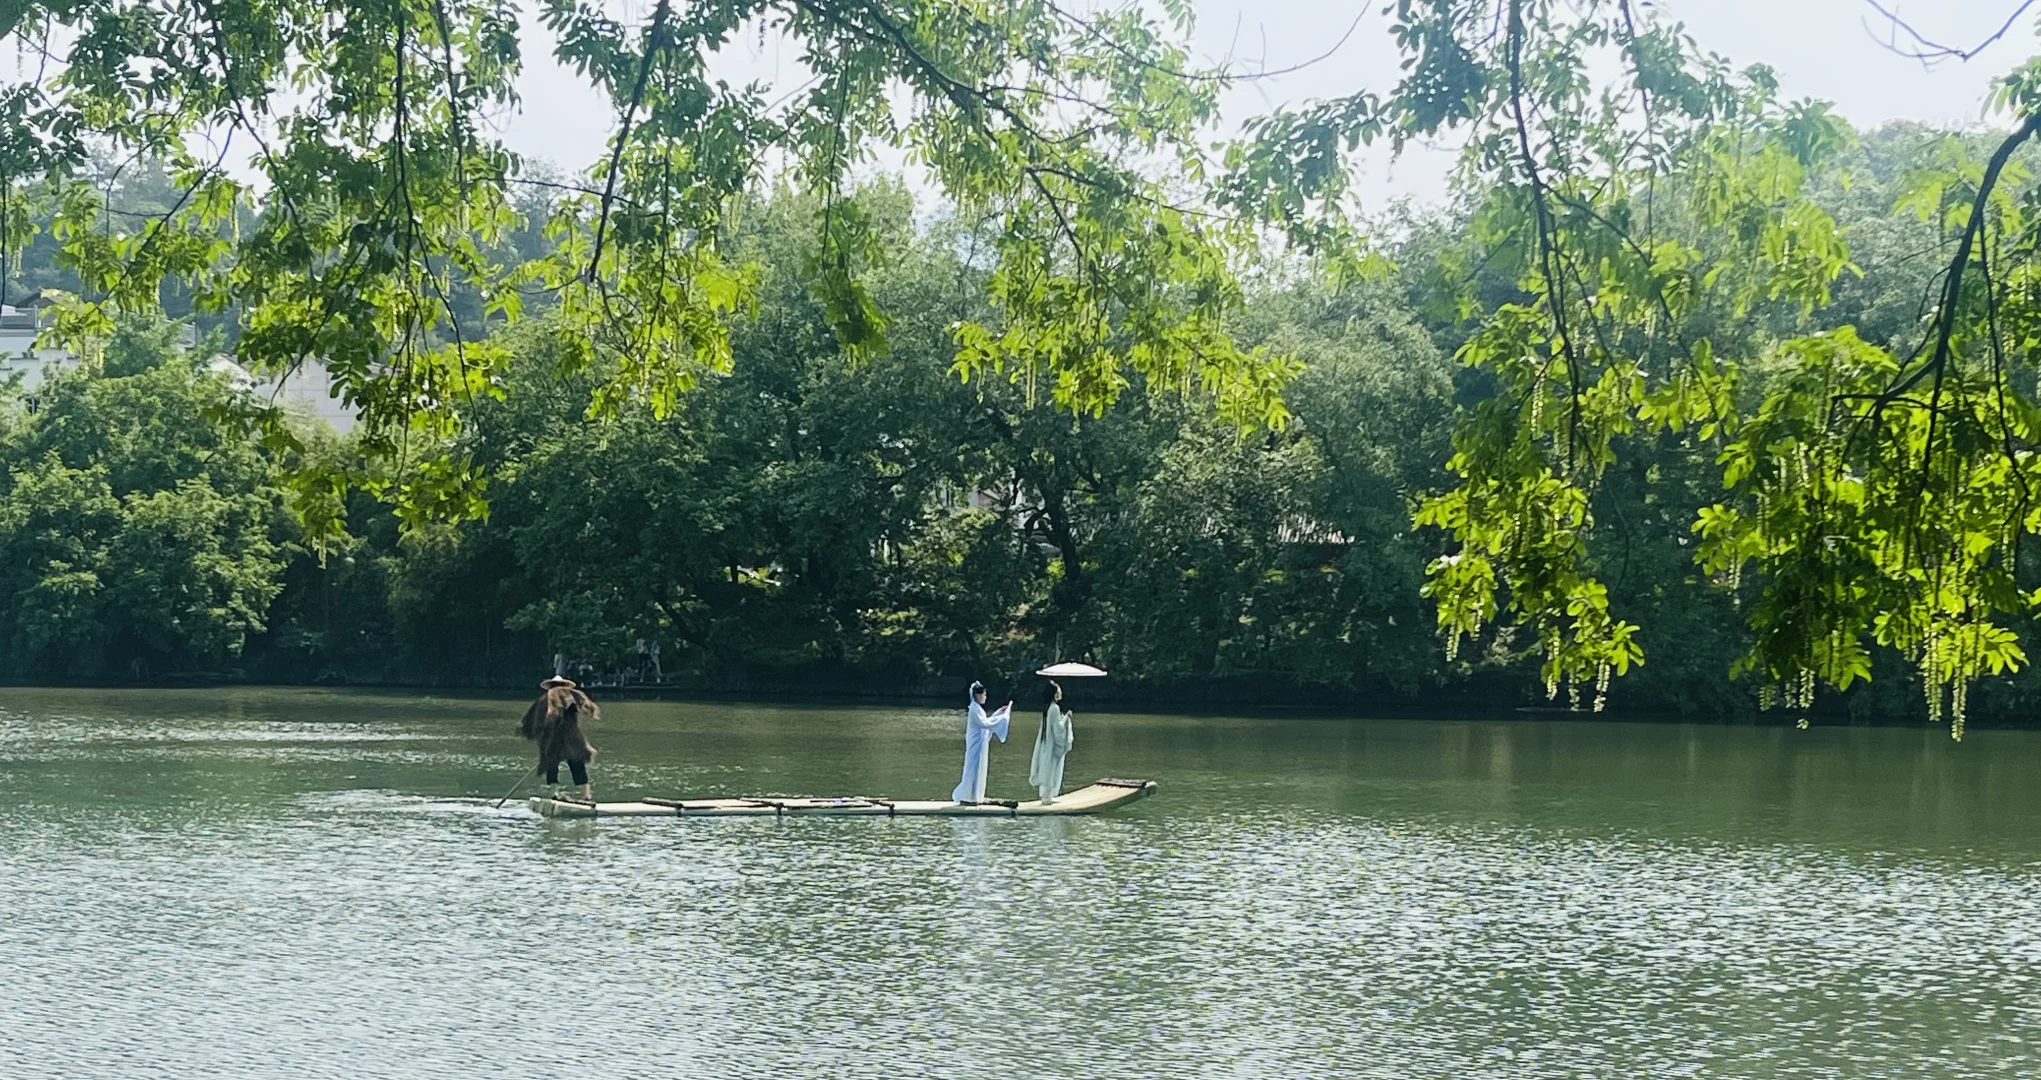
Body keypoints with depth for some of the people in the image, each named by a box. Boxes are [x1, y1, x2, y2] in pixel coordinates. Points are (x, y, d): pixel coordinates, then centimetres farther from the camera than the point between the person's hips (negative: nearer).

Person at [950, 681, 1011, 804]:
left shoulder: (977, 708, 12)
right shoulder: (974, 709, -18)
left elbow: (986, 721, 21)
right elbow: (986, 723, -22)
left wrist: (1000, 711, 17)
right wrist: (1003, 717, -19)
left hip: (979, 744, 10)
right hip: (976, 744, -10)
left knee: (978, 770, 12)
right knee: (973, 769, -6)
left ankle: (974, 796, 16)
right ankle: (965, 796, -1)